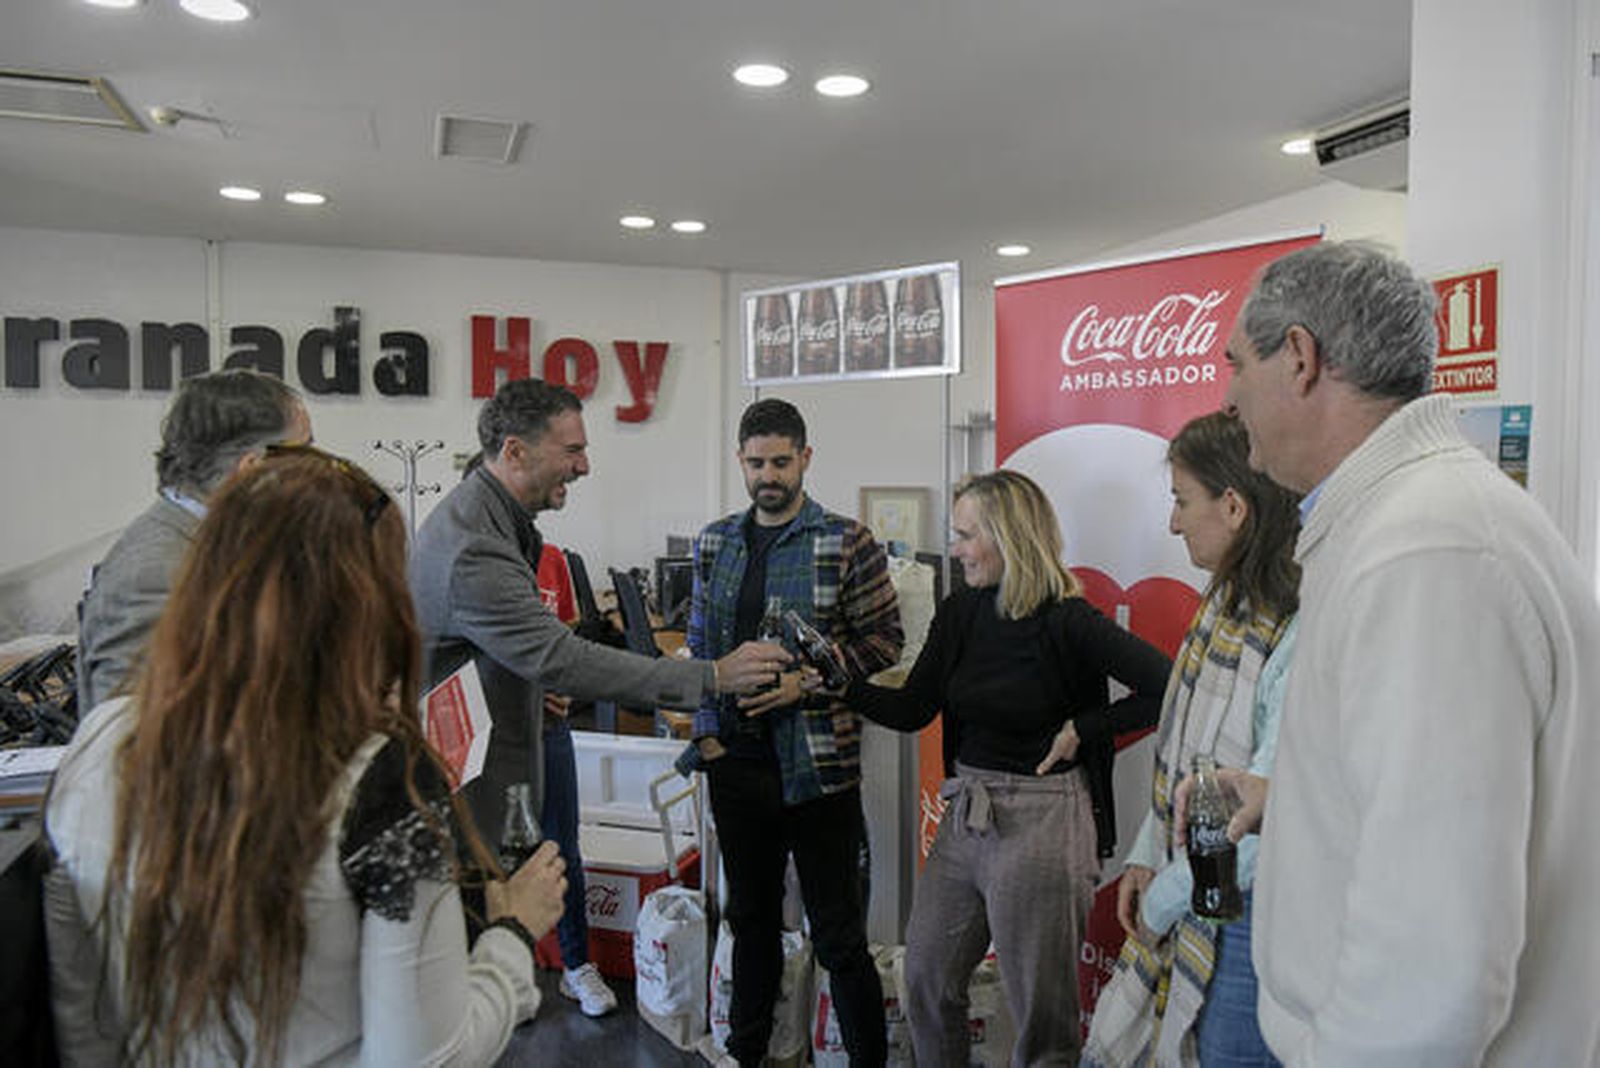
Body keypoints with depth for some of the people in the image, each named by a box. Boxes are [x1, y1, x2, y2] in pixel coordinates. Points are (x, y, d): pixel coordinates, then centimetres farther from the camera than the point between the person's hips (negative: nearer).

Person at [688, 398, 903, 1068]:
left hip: (817, 762, -4)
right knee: (750, 916, 20)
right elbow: (699, 644, 14)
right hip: (735, 760, 5)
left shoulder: (846, 542, -5)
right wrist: (706, 729, 5)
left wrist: (807, 680, -16)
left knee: (837, 934, 4)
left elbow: (884, 638, -5)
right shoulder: (715, 543, 9)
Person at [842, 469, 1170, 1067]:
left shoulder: (1067, 624, -15)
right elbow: (911, 710, 5)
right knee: (927, 980, 17)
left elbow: (1165, 689, -19)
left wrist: (1082, 730, -14)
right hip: (965, 816, 7)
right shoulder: (959, 615, 4)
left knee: (1040, 1011, 8)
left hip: (1042, 821, -6)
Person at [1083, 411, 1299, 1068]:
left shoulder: (1303, 636, -24)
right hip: (1185, 902, 8)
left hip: (1244, 917, -8)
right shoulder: (1227, 602, 5)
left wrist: (1165, 900, -11)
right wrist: (1146, 859, 9)